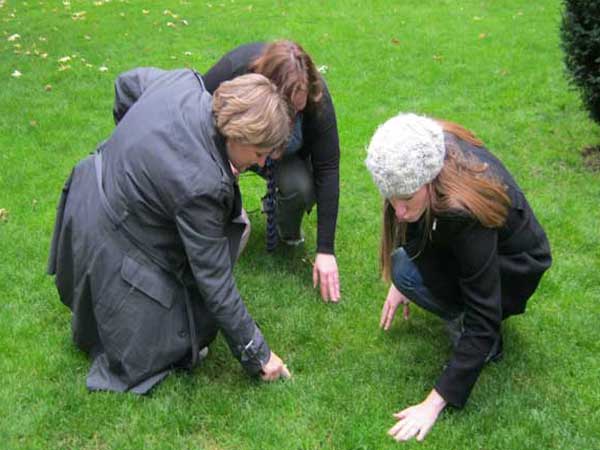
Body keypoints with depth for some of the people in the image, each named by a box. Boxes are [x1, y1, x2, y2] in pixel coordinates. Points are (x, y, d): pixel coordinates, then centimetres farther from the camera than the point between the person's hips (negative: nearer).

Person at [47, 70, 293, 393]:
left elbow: (129, 82, 7)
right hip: (110, 249, -8)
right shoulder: (200, 184, -35)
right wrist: (256, 354, -13)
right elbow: (214, 280, -25)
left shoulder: (185, 82, -16)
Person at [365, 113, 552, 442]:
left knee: (407, 271, -25)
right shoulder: (428, 151, -23)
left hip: (512, 270, -7)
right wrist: (399, 283, 4)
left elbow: (483, 321, -36)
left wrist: (434, 404, -33)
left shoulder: (467, 213, -41)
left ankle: (488, 344, -5)